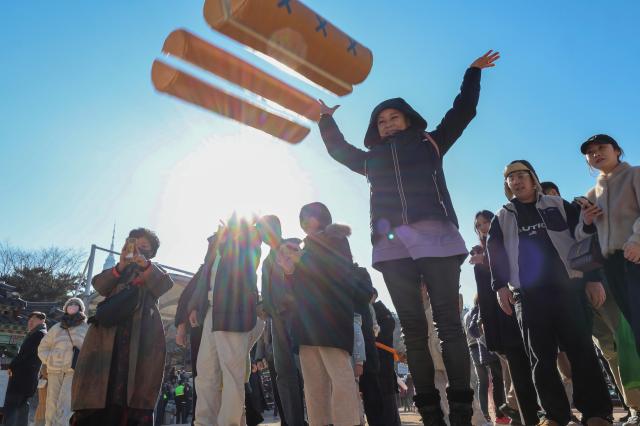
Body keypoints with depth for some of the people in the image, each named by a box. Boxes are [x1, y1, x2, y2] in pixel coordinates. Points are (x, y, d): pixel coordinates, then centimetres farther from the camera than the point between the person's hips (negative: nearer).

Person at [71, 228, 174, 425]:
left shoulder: (156, 272, 23)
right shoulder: (118, 270, 27)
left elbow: (165, 286, -1)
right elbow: (100, 286, 6)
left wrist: (145, 265, -17)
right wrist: (120, 267, -12)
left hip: (143, 333, -2)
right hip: (109, 328, 2)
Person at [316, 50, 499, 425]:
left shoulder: (430, 143, 21)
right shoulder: (372, 159, 26)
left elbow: (463, 111, 26)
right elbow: (338, 149, 40)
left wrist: (473, 72, 27)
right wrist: (326, 120, 42)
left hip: (435, 236, -2)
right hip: (392, 244, 2)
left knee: (449, 323, -5)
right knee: (413, 330, -1)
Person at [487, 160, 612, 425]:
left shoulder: (557, 205, 15)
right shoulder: (502, 218, 16)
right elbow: (495, 253, 7)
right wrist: (500, 285, -5)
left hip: (566, 285, -1)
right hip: (527, 293, 1)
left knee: (580, 347, -5)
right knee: (541, 355, 0)